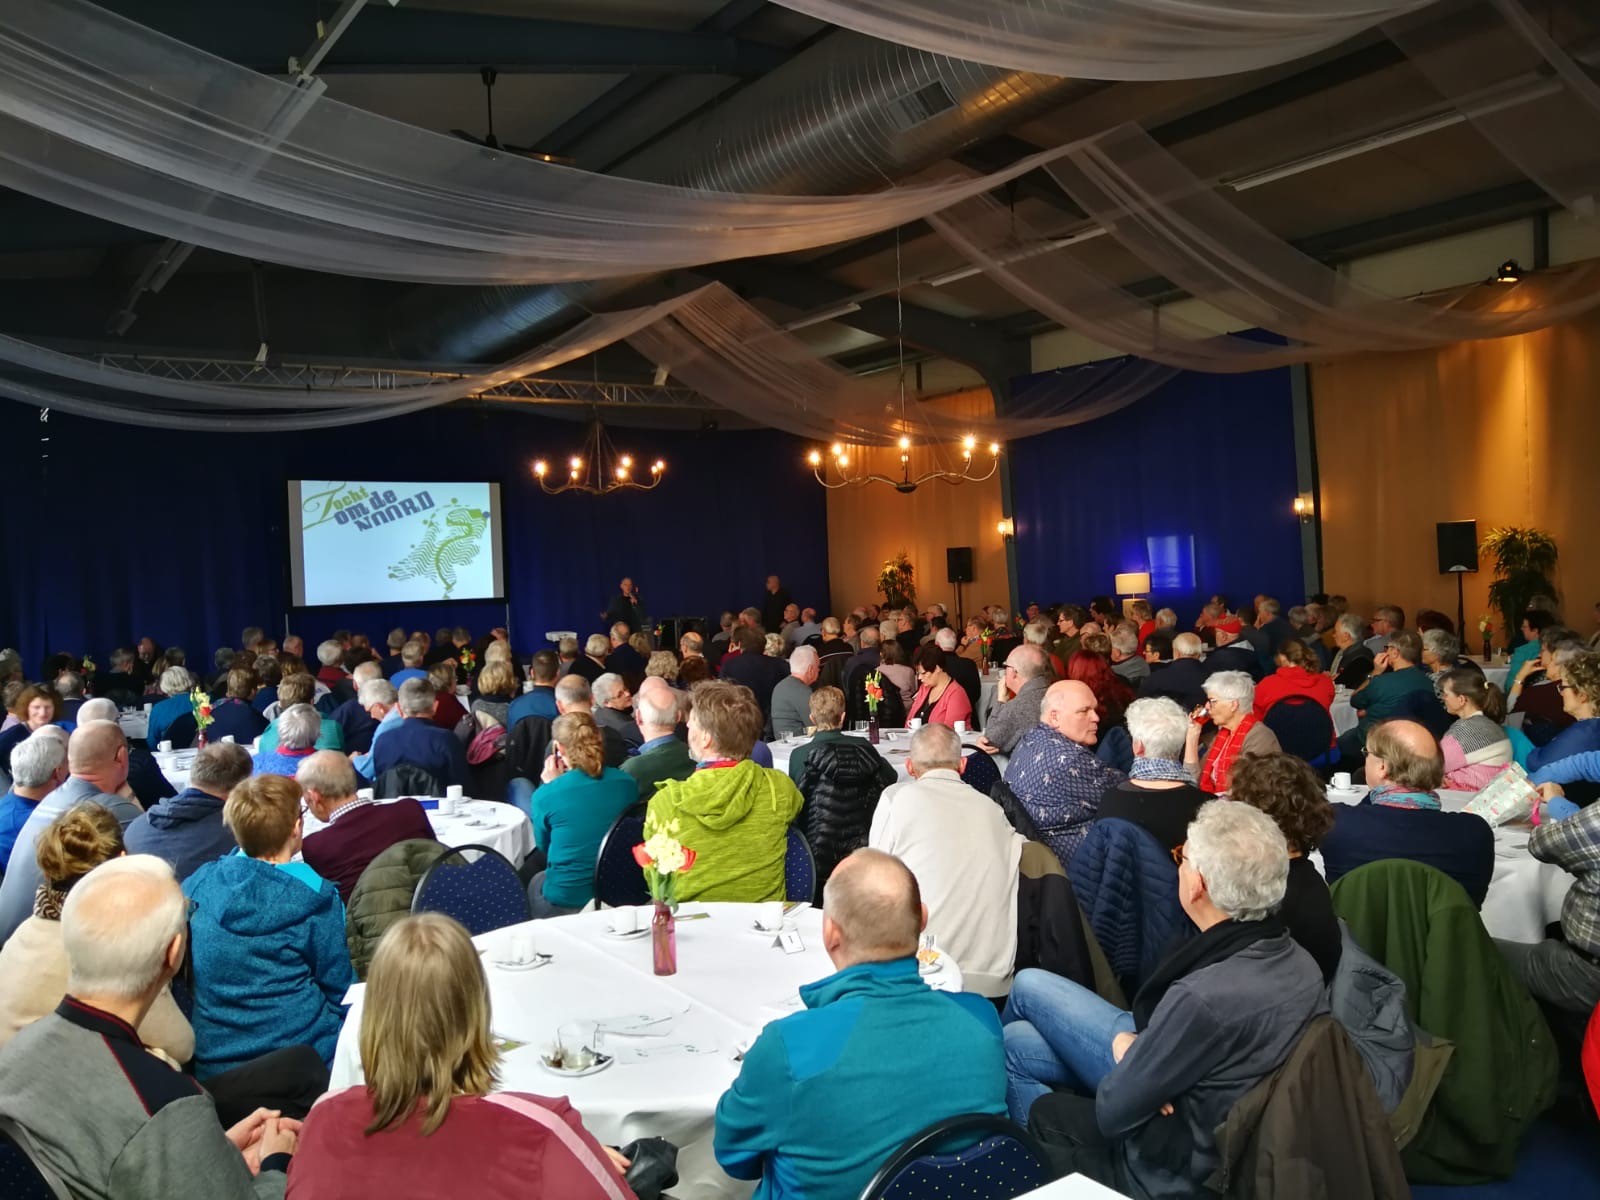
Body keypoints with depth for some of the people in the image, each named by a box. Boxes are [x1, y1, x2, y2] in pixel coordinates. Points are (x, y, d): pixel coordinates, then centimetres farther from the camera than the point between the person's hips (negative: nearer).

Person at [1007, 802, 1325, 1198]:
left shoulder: (1203, 998, -40)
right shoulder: (1297, 959, -17)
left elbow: (1113, 1111, -26)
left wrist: (1122, 1046, -7)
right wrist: (1136, 1046, -15)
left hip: (1172, 1164, -7)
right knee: (1030, 985, 10)